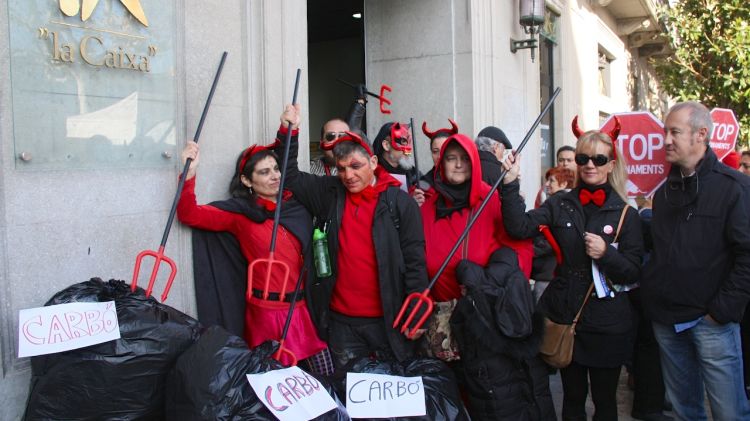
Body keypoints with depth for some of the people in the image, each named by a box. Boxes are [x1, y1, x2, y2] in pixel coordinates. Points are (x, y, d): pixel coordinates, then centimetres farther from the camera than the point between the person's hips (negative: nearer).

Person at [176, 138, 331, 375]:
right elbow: (189, 215, -10)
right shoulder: (241, 212, -3)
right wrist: (190, 173, -21)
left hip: (301, 308, 4)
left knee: (327, 378, 4)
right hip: (266, 310, -3)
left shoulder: (296, 204, 6)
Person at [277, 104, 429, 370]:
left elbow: (415, 259, -5)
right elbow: (290, 176, 11)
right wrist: (289, 132, -1)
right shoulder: (329, 193, 5)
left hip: (389, 319, -2)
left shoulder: (400, 203, -3)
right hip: (341, 321, 3)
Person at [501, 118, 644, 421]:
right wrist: (510, 184, -25)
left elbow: (634, 273, -3)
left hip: (607, 326, -1)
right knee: (572, 397, 16)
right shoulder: (560, 205, 2)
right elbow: (519, 227, -14)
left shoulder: (626, 214, -1)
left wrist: (607, 254, -21)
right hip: (565, 317, 1)